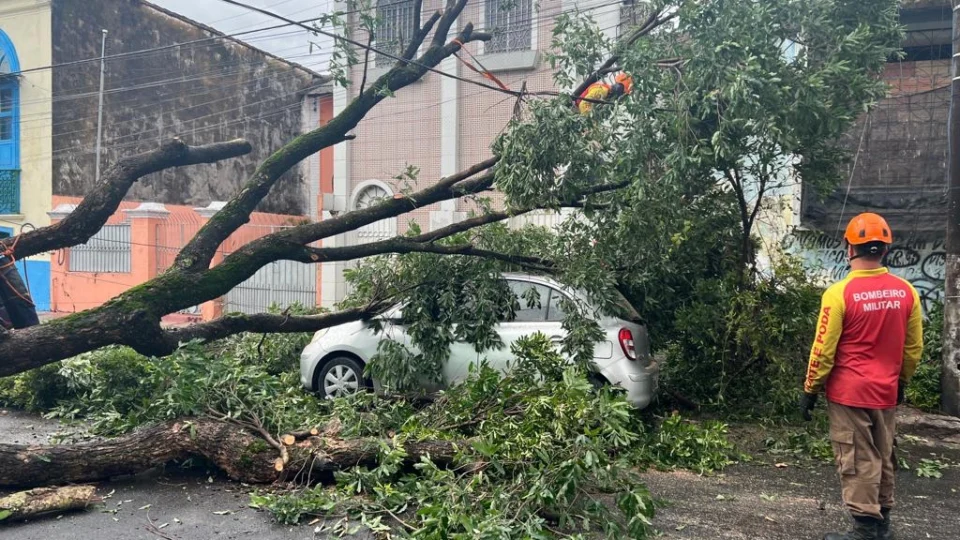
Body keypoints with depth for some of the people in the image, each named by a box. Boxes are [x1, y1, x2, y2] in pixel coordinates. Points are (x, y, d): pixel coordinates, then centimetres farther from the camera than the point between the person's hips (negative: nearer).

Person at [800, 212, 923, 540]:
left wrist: (810, 391, -3)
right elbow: (914, 348, 9)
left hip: (849, 393, -5)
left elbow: (823, 351, -13)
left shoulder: (840, 293, -17)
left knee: (858, 462, 3)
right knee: (883, 460, 18)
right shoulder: (907, 292, -1)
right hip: (886, 392, 6)